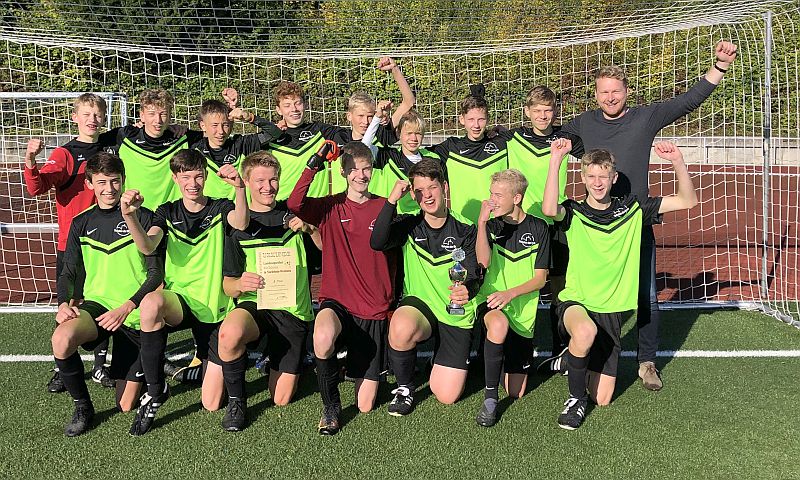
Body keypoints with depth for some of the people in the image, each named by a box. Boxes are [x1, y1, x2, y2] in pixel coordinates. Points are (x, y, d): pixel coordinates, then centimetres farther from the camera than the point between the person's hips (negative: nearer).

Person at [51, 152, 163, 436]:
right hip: (95, 304, 3)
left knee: (127, 405, 0)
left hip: (134, 314, -2)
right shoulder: (81, 223, 10)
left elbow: (156, 273, -5)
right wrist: (63, 303, -11)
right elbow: (69, 274, 11)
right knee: (62, 339, -35)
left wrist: (127, 307, -18)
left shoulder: (142, 218, -2)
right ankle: (82, 408, -8)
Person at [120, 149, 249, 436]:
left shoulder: (220, 209, 2)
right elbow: (147, 247, -14)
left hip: (215, 307, 0)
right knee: (151, 302, -40)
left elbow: (241, 223, -24)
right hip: (179, 299, 0)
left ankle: (203, 362, 39)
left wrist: (240, 188, -44)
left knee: (212, 401, 1)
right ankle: (155, 390, -23)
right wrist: (129, 216, -34)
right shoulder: (168, 212, 7)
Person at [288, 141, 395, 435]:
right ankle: (330, 408, -11)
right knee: (323, 338, -40)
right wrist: (315, 164, -20)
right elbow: (294, 204, -18)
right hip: (336, 303, -1)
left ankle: (367, 372, 38)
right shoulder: (330, 207, 3)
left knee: (365, 406, 0)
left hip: (373, 312, 1)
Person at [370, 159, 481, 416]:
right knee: (401, 328, -38)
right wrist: (392, 200, -29)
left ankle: (447, 359, 30)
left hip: (456, 315, 0)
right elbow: (377, 243, -20)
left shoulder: (465, 230, -3)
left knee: (447, 396, -7)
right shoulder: (409, 225, -1)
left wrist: (467, 290, -35)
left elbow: (473, 277, -10)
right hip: (419, 304, 0)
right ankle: (404, 387, -8)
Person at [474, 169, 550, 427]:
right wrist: (481, 222, -25)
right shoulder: (491, 226, 1)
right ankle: (490, 396, -26)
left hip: (523, 310, 1)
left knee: (516, 392, 3)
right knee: (499, 324, -41)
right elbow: (483, 262, -17)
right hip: (491, 301, -1)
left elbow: (540, 278, -3)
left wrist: (510, 293, -19)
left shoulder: (538, 228, -1)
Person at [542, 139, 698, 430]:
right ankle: (576, 398, -13)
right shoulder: (574, 213, -4)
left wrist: (678, 162, -13)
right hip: (576, 302, -3)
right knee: (586, 331, -42)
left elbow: (687, 201, 2)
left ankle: (575, 358, 36)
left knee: (602, 398, 2)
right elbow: (549, 210, -29)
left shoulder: (631, 209, 4)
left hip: (611, 310, 3)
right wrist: (555, 160, -28)